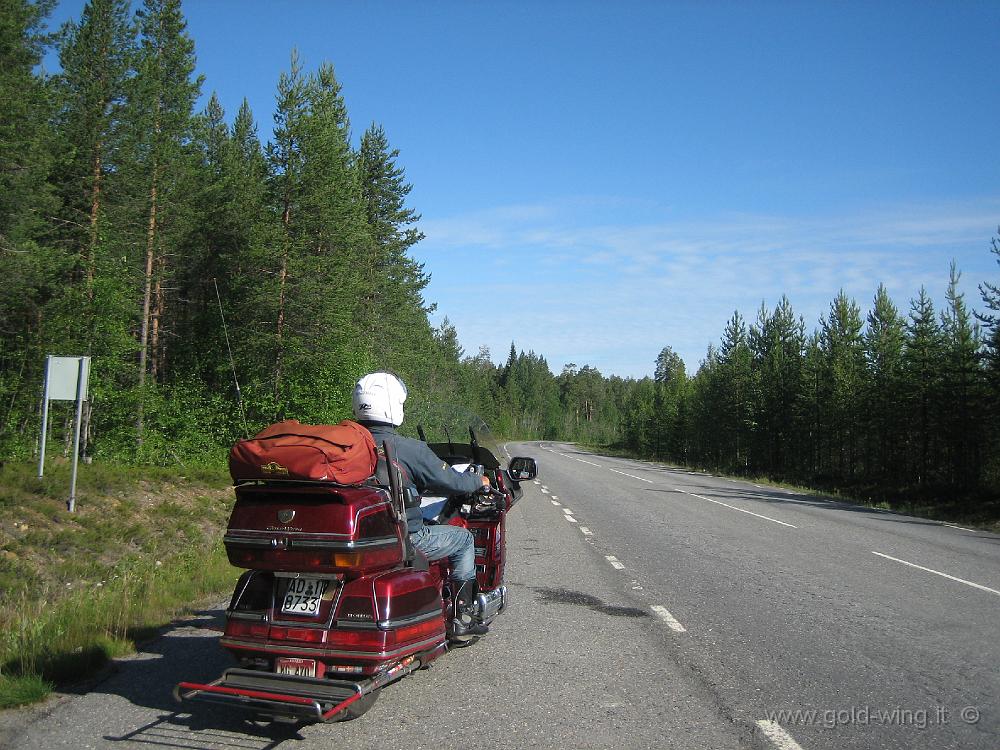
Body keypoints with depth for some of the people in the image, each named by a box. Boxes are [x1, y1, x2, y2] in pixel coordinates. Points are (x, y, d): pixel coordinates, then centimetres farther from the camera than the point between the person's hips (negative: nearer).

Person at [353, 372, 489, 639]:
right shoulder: (410, 449, -18)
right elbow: (451, 482, -9)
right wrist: (479, 481, 12)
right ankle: (462, 620, 19)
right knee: (463, 538, 17)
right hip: (404, 541, -6)